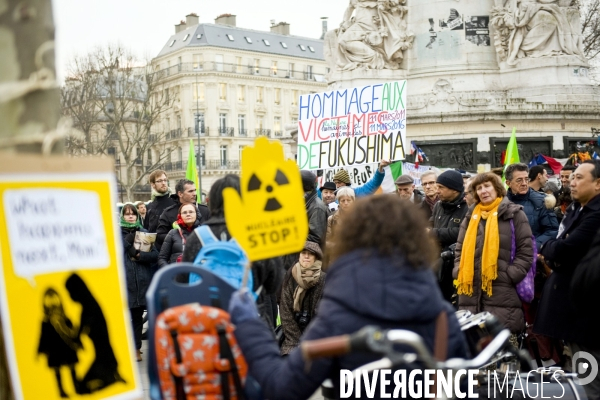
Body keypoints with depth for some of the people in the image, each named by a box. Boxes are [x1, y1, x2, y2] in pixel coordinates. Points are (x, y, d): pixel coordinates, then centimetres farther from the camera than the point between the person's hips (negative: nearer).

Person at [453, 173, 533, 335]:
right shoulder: (471, 216, 16)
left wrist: (510, 276, -10)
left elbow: (526, 251, -1)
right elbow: (460, 249, 21)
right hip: (471, 291, 5)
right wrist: (459, 272, 5)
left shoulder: (514, 214, 2)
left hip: (502, 293, -5)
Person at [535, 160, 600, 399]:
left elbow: (566, 248, -27)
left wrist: (546, 249, -6)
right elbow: (562, 242, 19)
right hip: (573, 296, 10)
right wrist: (552, 255, -3)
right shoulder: (577, 209, 12)